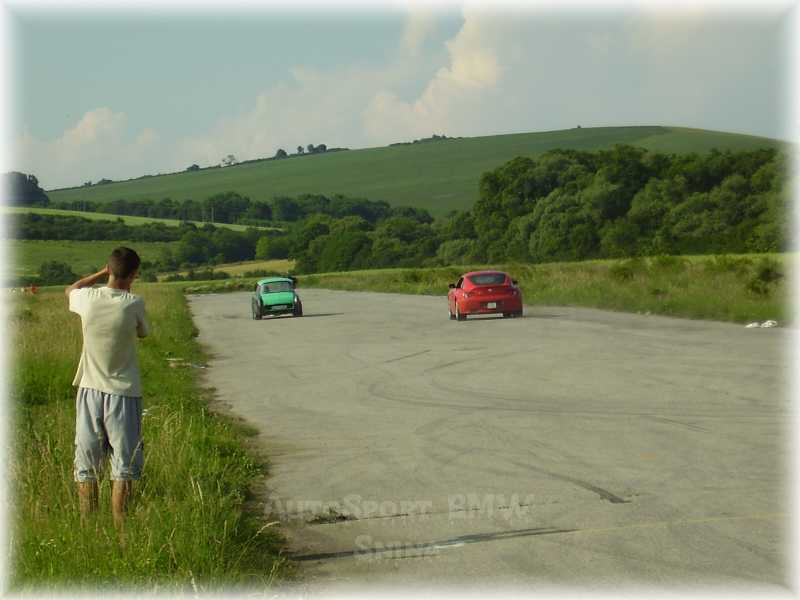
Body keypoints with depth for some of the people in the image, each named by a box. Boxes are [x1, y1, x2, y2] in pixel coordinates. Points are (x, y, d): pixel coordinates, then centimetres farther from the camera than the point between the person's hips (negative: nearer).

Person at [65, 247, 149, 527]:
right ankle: (118, 525, 3)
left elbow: (70, 289, 18)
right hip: (123, 391, -2)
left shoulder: (88, 299, -7)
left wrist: (103, 273, 20)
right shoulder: (134, 304, -14)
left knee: (86, 464, 11)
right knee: (124, 464, 5)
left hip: (90, 389, 3)